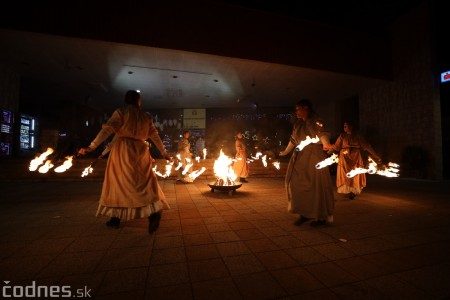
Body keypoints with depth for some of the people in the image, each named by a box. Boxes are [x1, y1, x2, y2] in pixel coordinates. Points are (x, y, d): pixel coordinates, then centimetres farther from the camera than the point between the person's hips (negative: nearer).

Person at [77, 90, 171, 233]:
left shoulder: (120, 112, 3)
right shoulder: (146, 116, 13)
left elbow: (107, 129, -9)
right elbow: (154, 135, 12)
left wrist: (91, 146, -13)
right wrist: (164, 152, 19)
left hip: (122, 150, -2)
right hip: (140, 151, 2)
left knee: (119, 182, 9)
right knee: (145, 182, 2)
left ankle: (116, 217, 17)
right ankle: (154, 211, -19)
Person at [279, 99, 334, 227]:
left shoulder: (316, 122, -6)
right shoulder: (298, 124, 14)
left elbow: (322, 134, -24)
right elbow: (293, 140, 25)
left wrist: (327, 145, -46)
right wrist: (285, 152, 36)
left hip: (314, 158, -7)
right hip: (300, 158, 7)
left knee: (316, 186, -3)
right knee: (299, 185, 4)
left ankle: (322, 217, 11)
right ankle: (305, 214, 16)